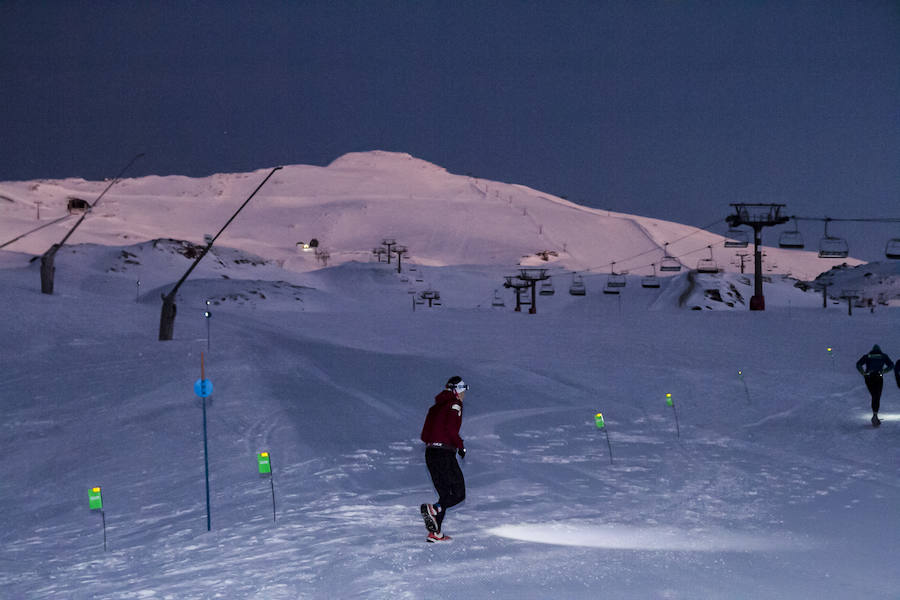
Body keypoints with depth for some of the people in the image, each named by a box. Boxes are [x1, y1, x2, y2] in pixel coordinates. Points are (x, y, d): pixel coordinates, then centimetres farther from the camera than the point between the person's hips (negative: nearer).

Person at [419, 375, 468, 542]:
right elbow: (451, 428, -19)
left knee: (445, 494, 14)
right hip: (445, 454, -8)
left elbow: (424, 435, 16)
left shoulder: (436, 406, 19)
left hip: (430, 452, 8)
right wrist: (461, 445, -7)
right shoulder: (455, 404, -5)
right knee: (459, 494, -2)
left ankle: (435, 533, 6)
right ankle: (433, 510, -25)